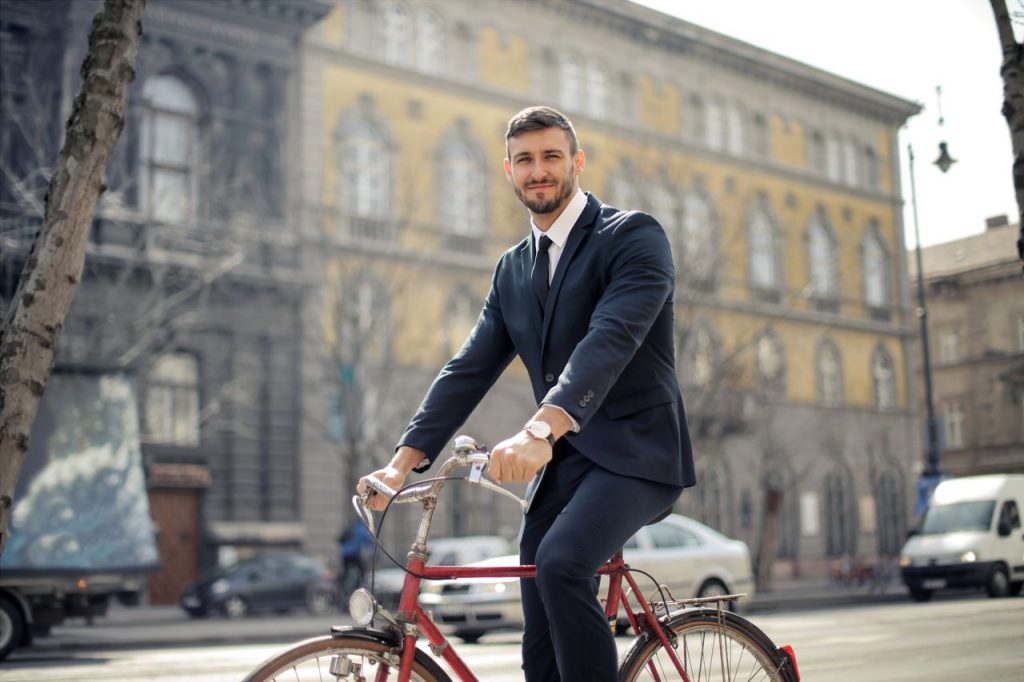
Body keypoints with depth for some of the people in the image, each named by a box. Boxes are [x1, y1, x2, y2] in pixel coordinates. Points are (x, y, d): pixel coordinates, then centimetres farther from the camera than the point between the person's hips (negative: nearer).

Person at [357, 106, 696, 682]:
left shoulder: (635, 236, -7)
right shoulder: (513, 269, 14)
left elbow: (610, 339, -23)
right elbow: (470, 369, 9)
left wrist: (541, 429, -38)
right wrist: (406, 458, -5)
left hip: (634, 449, -6)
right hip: (562, 461, 6)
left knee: (560, 562, -32)